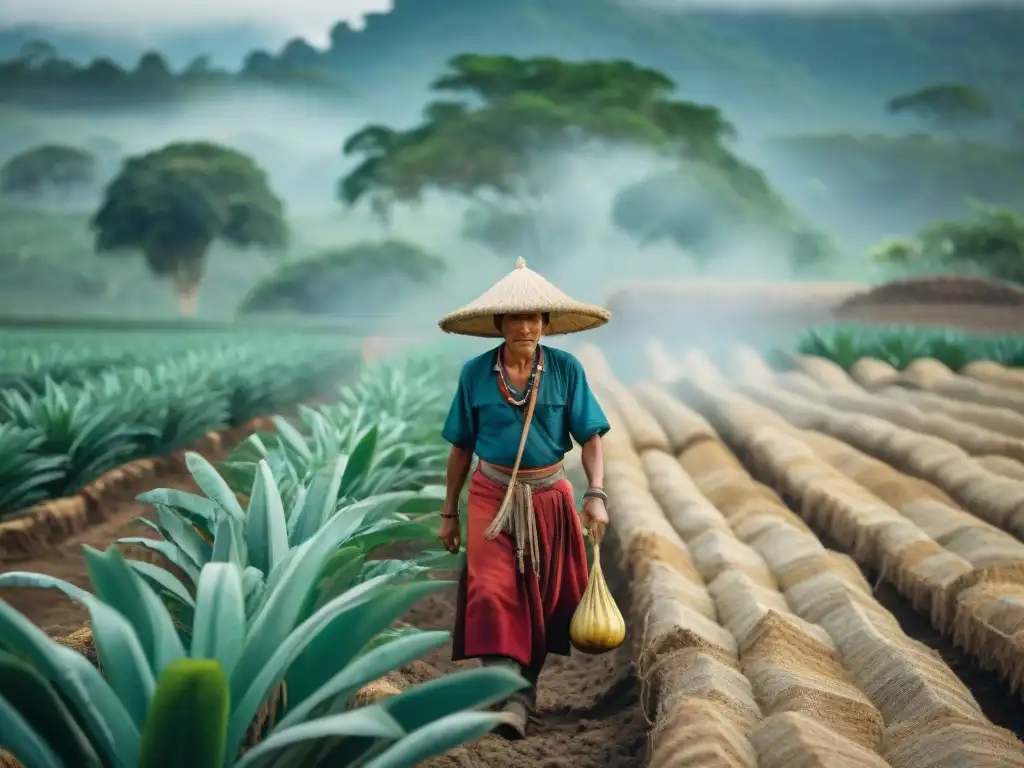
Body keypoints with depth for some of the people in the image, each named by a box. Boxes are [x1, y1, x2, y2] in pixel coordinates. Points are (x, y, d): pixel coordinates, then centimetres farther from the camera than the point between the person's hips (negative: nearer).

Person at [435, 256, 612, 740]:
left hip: (548, 497, 1)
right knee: (493, 592, -16)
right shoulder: (475, 373, -5)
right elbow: (462, 448, 3)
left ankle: (525, 687, 28)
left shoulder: (566, 369, -6)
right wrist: (449, 512, 6)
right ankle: (504, 694, -16)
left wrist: (596, 494, -18)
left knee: (544, 597, 11)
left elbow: (590, 438, -4)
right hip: (492, 496, -1)